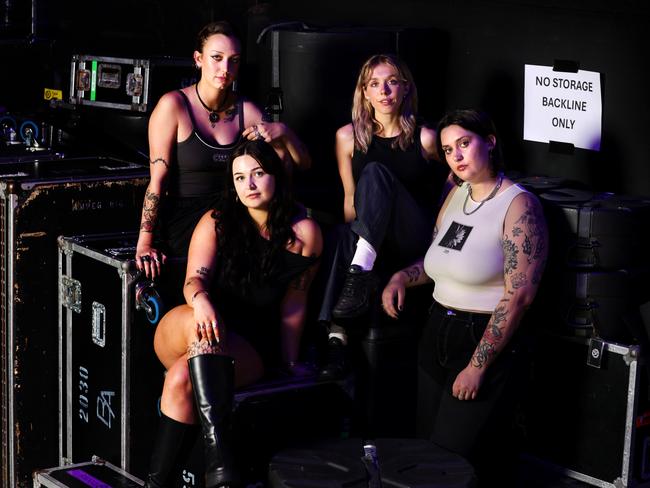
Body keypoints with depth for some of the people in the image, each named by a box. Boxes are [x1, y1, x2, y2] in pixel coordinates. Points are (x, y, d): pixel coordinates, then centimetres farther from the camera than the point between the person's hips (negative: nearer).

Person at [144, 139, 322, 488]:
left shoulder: (303, 233, 0)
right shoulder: (216, 222, 3)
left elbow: (293, 302, 1)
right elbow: (195, 279, -8)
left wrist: (289, 360, -3)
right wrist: (200, 299, -33)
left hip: (251, 347, -1)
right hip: (180, 333, 1)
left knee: (182, 377, -34)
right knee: (204, 323, -39)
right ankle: (217, 450, -50)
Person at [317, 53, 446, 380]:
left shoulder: (425, 138, 1)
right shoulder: (348, 137, 9)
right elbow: (350, 197, 13)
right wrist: (354, 235, -1)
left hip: (415, 244, -2)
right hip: (371, 244, 2)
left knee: (375, 172, -27)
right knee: (342, 237, -35)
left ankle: (361, 274, -42)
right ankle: (336, 335, -47)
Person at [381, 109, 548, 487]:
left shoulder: (519, 205, -14)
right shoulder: (456, 194, 9)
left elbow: (519, 295, -20)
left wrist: (477, 366, -20)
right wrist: (403, 277, 1)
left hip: (486, 341, -8)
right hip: (437, 333, 8)